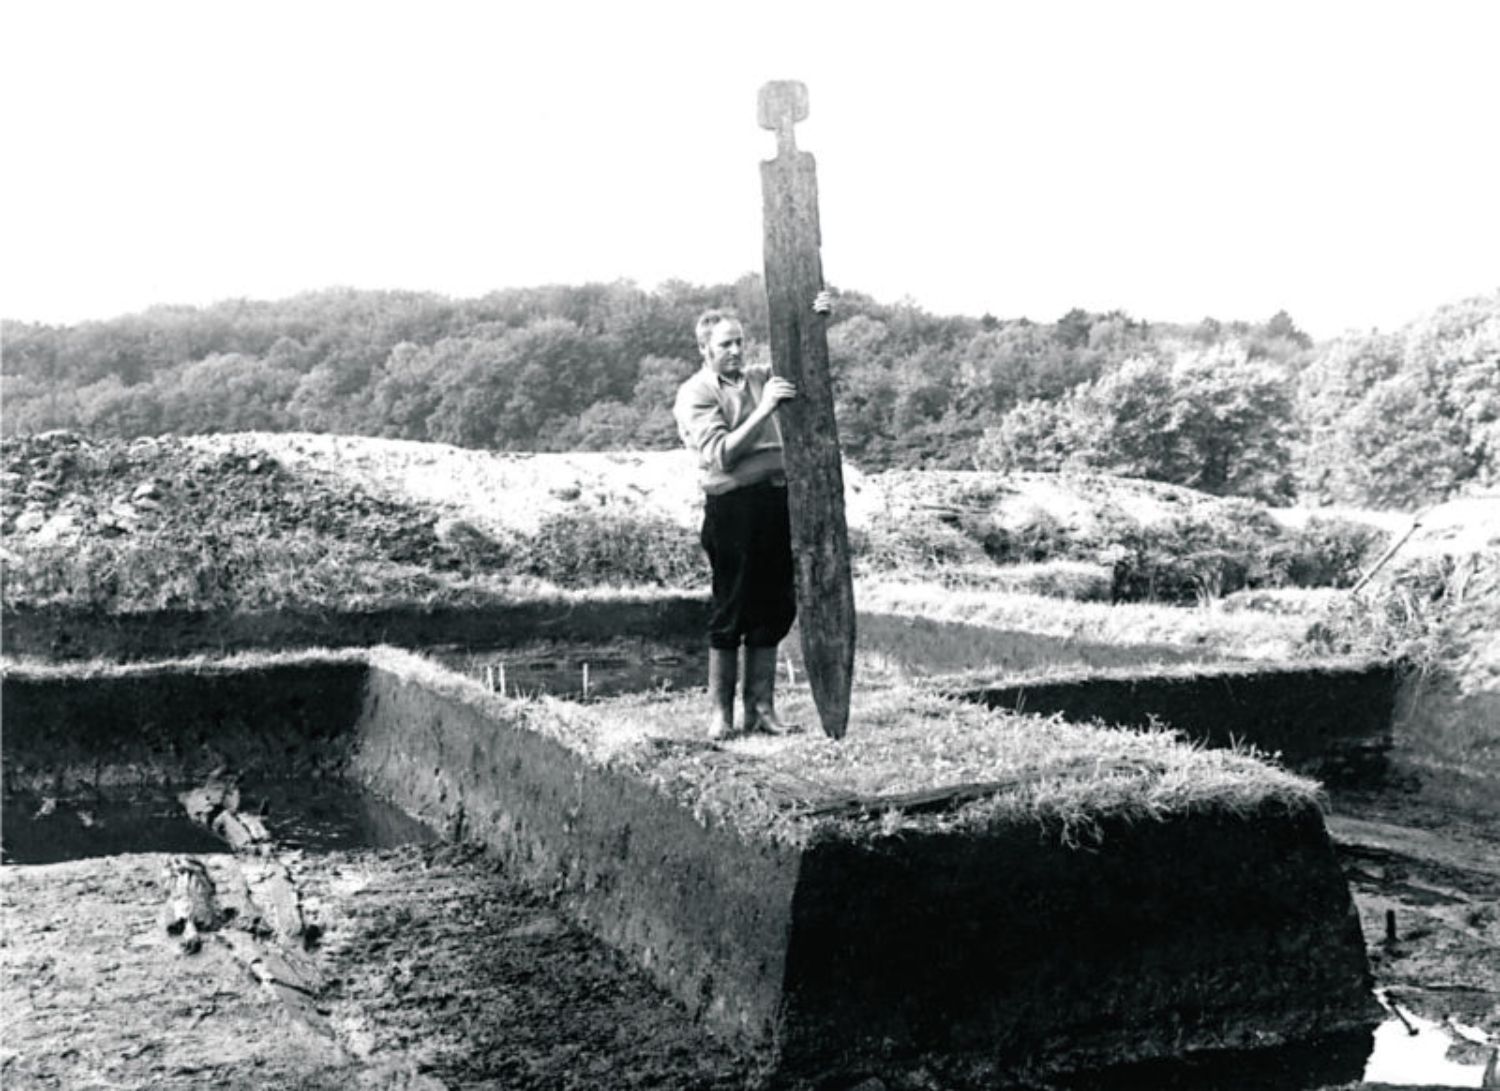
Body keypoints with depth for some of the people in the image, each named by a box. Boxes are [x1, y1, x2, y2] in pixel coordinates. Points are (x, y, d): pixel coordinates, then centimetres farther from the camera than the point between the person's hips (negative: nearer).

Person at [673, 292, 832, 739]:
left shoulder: (759, 376, 14)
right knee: (731, 609, -1)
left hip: (776, 499, 6)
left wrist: (818, 321, 1)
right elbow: (720, 454, -13)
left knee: (775, 608, 7)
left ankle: (761, 709, 16)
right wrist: (763, 409, -19)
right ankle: (720, 711, 8)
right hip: (733, 505, -6)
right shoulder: (695, 393, -2)